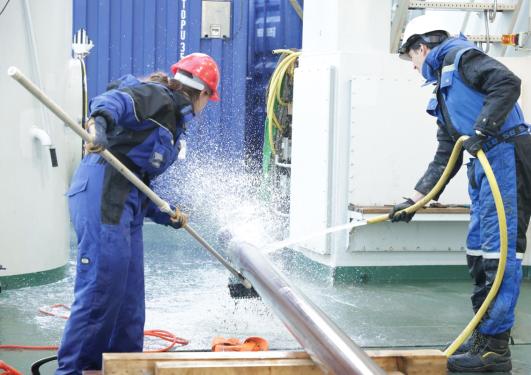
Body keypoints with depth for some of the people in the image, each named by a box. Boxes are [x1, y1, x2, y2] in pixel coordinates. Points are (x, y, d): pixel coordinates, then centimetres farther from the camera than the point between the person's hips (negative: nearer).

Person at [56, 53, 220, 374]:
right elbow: (119, 99, -24)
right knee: (101, 287, -12)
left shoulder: (172, 125, 26)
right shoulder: (157, 97, -2)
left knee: (129, 297, 11)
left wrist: (167, 216, 11)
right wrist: (100, 118, -45)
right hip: (103, 194, -10)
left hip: (125, 206, 10)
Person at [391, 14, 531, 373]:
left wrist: (481, 131, -20)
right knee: (479, 250, 12)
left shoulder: (461, 57, 0)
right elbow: (445, 158, 26)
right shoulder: (444, 89, 27)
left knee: (500, 250, -11)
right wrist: (413, 200, 23)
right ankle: (484, 337, 20)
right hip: (484, 168, 10)